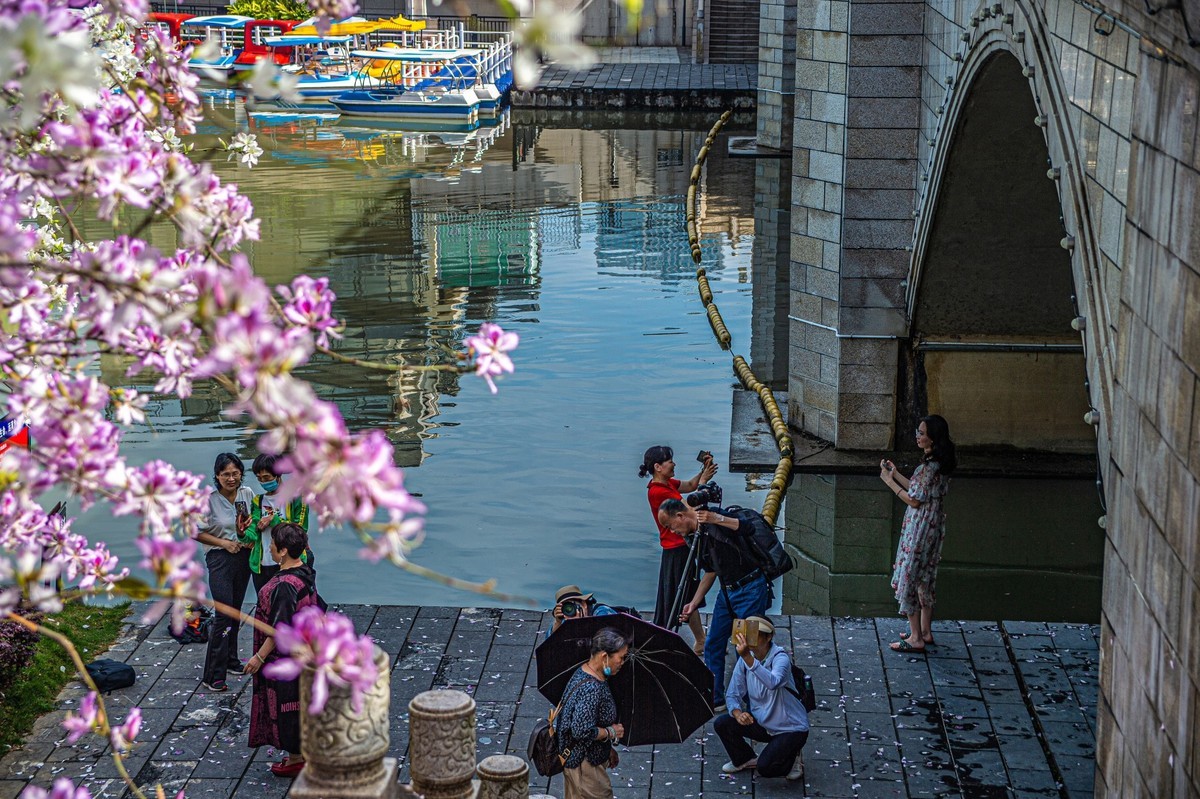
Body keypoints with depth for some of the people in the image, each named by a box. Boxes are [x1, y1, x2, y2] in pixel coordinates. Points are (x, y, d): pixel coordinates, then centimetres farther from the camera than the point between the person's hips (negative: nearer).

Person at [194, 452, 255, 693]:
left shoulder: (248, 494, 0)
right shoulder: (209, 500, -14)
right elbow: (196, 533, -8)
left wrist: (251, 522, -6)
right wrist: (224, 542, -16)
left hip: (244, 556, 6)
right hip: (220, 558, -6)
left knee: (236, 610, 16)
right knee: (224, 613, -13)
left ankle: (230, 659, 33)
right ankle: (212, 675, -11)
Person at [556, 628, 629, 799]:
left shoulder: (584, 672, 3)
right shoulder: (591, 688, -29)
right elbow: (582, 731, -32)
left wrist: (608, 748, 18)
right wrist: (611, 732, -16)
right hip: (585, 764, -10)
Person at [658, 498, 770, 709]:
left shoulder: (714, 521, -14)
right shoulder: (697, 537, 10)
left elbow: (748, 529, -27)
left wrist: (716, 519, -34)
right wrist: (693, 604, 16)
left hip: (750, 590, -9)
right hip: (727, 591, 9)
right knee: (713, 645, 10)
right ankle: (714, 699, 20)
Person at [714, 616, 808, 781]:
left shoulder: (780, 658, -23)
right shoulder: (744, 660, -4)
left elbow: (773, 683, -46)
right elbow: (732, 695, 0)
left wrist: (748, 658, -56)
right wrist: (737, 713, -23)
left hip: (790, 728, -6)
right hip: (761, 723, 6)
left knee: (765, 768, -24)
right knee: (721, 724, -15)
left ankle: (792, 759, 11)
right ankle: (744, 760, 13)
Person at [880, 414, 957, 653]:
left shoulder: (929, 467, -24)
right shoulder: (940, 463, 7)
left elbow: (914, 500, -20)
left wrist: (890, 482, -11)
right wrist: (896, 474, 11)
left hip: (920, 528, -10)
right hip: (932, 525, 10)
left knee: (909, 578, -2)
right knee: (924, 577, 18)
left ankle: (916, 638, 3)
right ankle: (925, 632, 26)